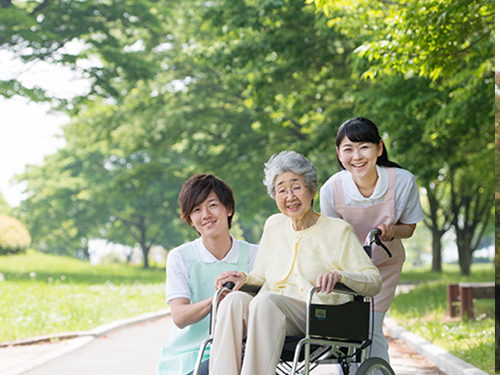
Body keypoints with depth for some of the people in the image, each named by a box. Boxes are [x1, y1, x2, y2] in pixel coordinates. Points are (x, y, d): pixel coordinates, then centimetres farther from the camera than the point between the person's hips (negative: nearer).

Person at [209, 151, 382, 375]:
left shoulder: (338, 230, 6)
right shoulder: (274, 225, 21)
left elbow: (374, 281, 0)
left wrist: (340, 276, -19)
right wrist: (245, 277, 7)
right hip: (267, 314, 4)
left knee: (265, 300, -35)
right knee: (234, 300, -29)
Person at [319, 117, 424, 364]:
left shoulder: (403, 181, -25)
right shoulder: (331, 190, -26)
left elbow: (409, 227, -8)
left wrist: (391, 230, -31)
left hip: (384, 263, 0)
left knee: (370, 331, -6)